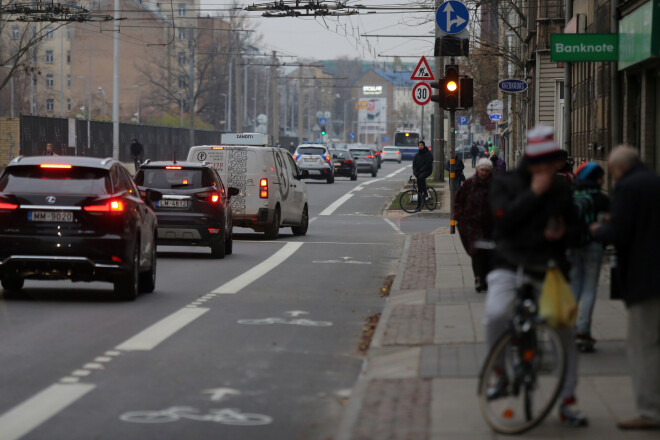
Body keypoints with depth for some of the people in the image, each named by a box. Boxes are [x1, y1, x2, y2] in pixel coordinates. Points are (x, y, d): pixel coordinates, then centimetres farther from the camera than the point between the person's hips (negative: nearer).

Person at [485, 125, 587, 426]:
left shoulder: (561, 188, 8)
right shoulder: (504, 184, -1)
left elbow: (573, 226, 18)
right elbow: (505, 219, -17)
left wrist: (563, 233, -6)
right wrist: (534, 193, -18)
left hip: (549, 269, 3)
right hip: (510, 265, -3)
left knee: (565, 332, 2)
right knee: (496, 314, -30)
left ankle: (567, 402, 15)